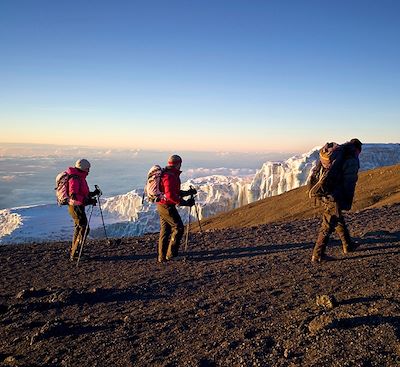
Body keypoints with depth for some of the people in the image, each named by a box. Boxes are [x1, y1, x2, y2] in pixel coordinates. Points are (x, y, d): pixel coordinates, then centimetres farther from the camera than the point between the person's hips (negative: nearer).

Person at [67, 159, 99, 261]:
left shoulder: (80, 178, 13)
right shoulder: (74, 178, -20)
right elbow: (73, 195, -29)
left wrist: (93, 193, 8)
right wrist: (88, 200, -31)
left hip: (78, 207, 11)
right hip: (76, 207, -11)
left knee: (78, 228, 21)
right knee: (84, 229, -10)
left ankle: (73, 251, 35)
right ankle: (73, 254, -5)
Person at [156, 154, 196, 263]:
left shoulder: (170, 174, 15)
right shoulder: (170, 176, -18)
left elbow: (174, 191, 22)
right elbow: (170, 195, -26)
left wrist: (187, 193, 18)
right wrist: (184, 202, -22)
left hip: (161, 205, 10)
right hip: (167, 206, -10)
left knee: (165, 230, 13)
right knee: (178, 227, -4)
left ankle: (162, 257, 17)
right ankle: (170, 253, -1)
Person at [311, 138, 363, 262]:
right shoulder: (352, 160, -8)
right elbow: (349, 182, -14)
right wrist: (348, 203, -8)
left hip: (326, 195, 9)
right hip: (335, 198, -9)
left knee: (339, 221, 23)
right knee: (328, 226, -2)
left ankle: (348, 246, 40)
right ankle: (317, 255, 2)